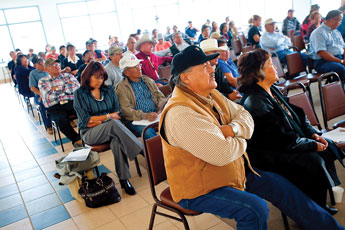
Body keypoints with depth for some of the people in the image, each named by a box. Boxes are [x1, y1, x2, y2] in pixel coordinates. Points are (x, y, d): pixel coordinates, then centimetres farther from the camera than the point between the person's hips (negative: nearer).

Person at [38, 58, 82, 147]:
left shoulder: (68, 75, 21)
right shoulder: (42, 81, 16)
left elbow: (77, 87, 1)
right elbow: (48, 98, -2)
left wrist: (57, 88, 2)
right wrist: (67, 86, 4)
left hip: (72, 102, 1)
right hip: (55, 107, -1)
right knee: (61, 120, -35)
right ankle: (77, 139, -22)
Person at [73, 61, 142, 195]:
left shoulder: (109, 90, 15)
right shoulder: (80, 93, 3)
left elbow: (117, 113, 7)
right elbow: (85, 120, -6)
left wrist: (98, 121, -8)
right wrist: (108, 116, -9)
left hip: (111, 129, 3)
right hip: (90, 134, -3)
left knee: (117, 141, -34)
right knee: (113, 124, -35)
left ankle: (124, 179, -27)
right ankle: (140, 151, -33)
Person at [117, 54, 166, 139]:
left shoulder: (148, 80, 21)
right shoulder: (122, 88, 3)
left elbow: (161, 96, 19)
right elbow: (126, 110, -8)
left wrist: (161, 109, -4)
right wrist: (145, 116, -21)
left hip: (155, 115, 4)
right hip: (137, 120, -4)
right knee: (148, 133, -35)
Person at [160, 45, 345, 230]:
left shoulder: (211, 94, 2)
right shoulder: (180, 114, -29)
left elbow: (244, 115, 7)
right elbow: (222, 154, -33)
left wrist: (233, 129, -17)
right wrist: (241, 141, -11)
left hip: (232, 172, 9)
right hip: (199, 189, -8)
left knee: (280, 186, 9)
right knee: (256, 209, -27)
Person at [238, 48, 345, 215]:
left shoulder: (272, 90, 7)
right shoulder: (254, 101, -25)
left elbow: (296, 113, 15)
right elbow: (283, 139, -25)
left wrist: (312, 133, 1)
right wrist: (313, 144, -15)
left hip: (286, 144, 11)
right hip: (270, 155, -10)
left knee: (327, 146, 6)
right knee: (313, 161, -23)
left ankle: (319, 204, 16)